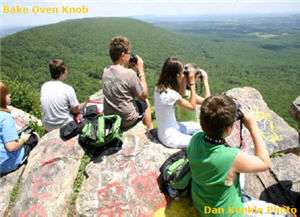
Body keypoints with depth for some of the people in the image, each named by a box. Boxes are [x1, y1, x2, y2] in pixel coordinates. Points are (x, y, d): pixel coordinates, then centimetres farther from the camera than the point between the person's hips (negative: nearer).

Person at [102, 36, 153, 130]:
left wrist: (127, 66, 5)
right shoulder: (130, 73, -24)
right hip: (126, 122, -5)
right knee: (145, 102, 22)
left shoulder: (106, 70, -6)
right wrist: (141, 71, -6)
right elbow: (144, 95, -11)